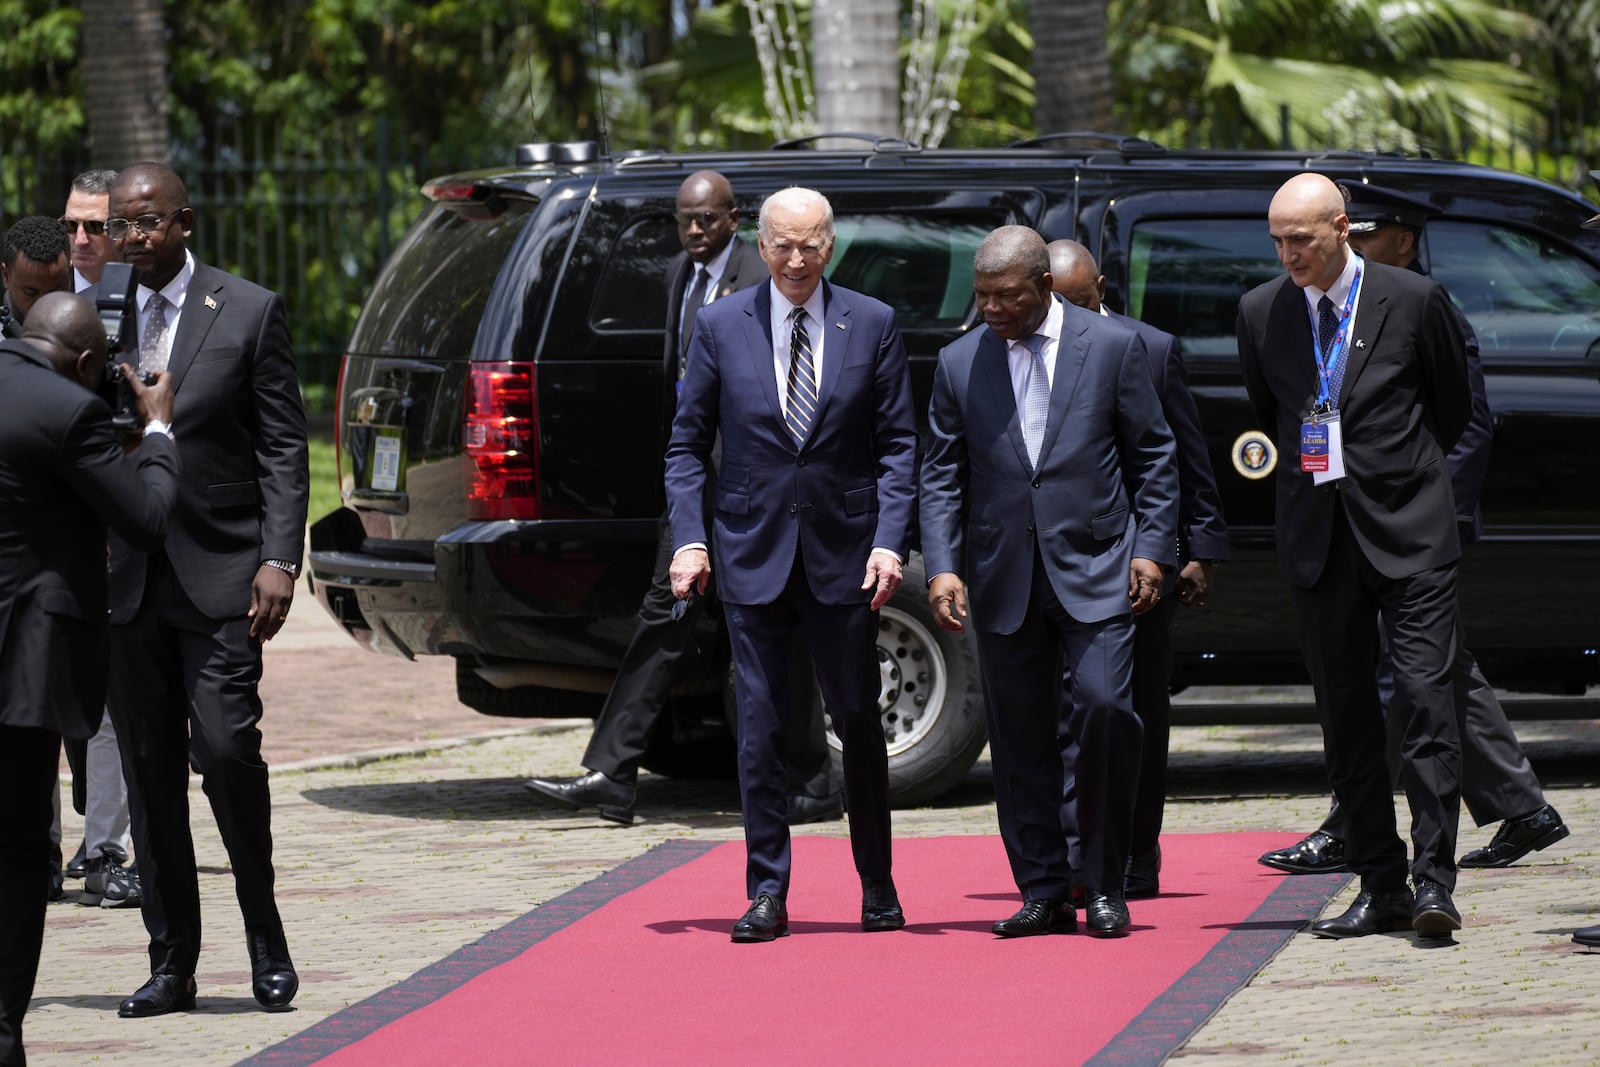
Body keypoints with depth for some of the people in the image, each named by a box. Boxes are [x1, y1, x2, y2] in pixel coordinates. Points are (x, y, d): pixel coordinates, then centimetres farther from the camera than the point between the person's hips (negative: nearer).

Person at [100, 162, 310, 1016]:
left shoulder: (249, 313, 1)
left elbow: (283, 449, 0)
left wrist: (279, 560, -10)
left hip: (218, 574, -3)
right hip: (127, 582, 3)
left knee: (225, 751, -13)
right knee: (148, 772, 5)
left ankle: (266, 940, 7)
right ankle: (171, 963, 12)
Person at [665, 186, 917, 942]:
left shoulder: (872, 325, 2)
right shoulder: (720, 326, 3)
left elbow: (898, 444, 2)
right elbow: (688, 444, 6)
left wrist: (890, 541, -9)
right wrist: (689, 539, -5)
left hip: (844, 555, 0)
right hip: (752, 554, 0)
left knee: (859, 723, 6)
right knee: (760, 727, 0)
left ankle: (878, 888, 19)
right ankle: (767, 894, 6)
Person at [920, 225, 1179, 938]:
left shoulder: (1113, 347, 2)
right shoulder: (960, 364, 8)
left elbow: (1152, 456, 6)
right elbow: (941, 474, 9)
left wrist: (1152, 549, -2)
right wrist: (942, 566, -3)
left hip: (1094, 569, -2)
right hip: (1004, 578, 3)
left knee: (1104, 706, -14)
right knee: (1019, 738, 2)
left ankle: (1105, 885, -1)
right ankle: (1043, 893, 11)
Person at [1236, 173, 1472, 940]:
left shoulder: (1414, 301, -4)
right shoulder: (1261, 313, 5)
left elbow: (1453, 405, 11)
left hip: (1407, 529, -3)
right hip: (1316, 534, 3)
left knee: (1427, 696, -11)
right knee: (1344, 712, 4)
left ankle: (1434, 882, -11)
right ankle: (1379, 888, 10)